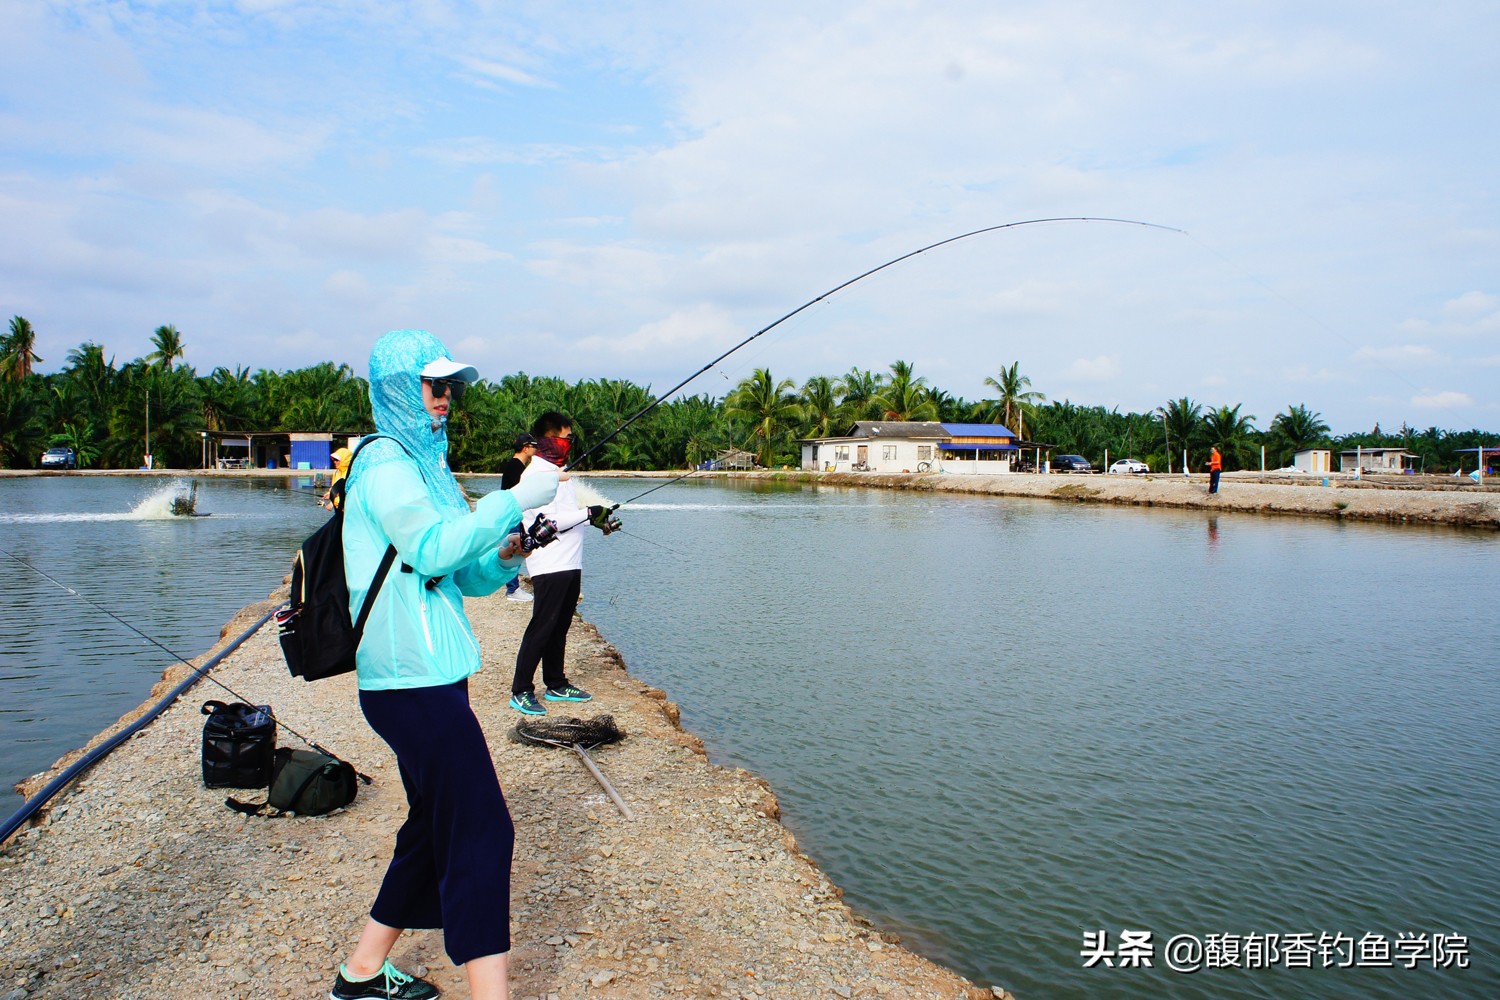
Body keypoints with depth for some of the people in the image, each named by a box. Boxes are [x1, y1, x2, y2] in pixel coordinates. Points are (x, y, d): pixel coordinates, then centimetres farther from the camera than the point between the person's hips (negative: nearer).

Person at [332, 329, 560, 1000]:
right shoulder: (384, 462, -9)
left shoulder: (427, 461, 19)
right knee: (480, 832, -10)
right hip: (411, 678, -10)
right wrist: (514, 500, -23)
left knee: (436, 827, 18)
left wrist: (505, 556, -1)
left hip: (431, 675, 10)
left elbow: (467, 575, 18)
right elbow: (430, 548, -25)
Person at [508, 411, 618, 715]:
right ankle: (521, 691, 3)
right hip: (549, 566, -9)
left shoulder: (560, 471, 17)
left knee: (559, 628, 15)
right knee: (541, 629, -5)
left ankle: (556, 685, 24)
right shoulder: (535, 474, -13)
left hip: (570, 565, 9)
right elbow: (548, 521, -20)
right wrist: (588, 513, -15)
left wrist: (599, 521, 13)